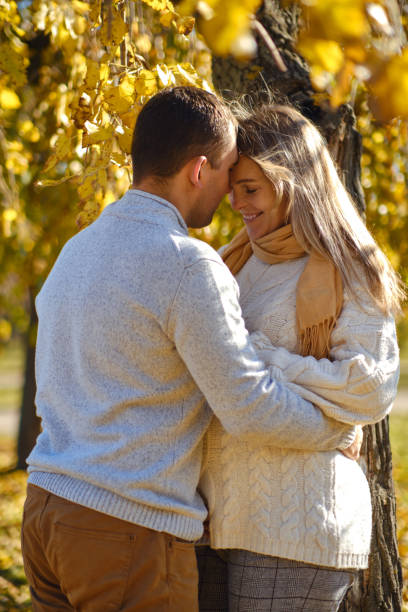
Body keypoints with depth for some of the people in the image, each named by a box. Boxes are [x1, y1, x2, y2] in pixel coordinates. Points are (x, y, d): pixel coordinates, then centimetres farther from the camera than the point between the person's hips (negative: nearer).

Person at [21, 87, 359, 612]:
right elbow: (249, 407, -15)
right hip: (129, 529, -8)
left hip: (43, 511, 8)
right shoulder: (187, 264, -16)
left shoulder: (76, 249, 11)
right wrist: (341, 432, 3)